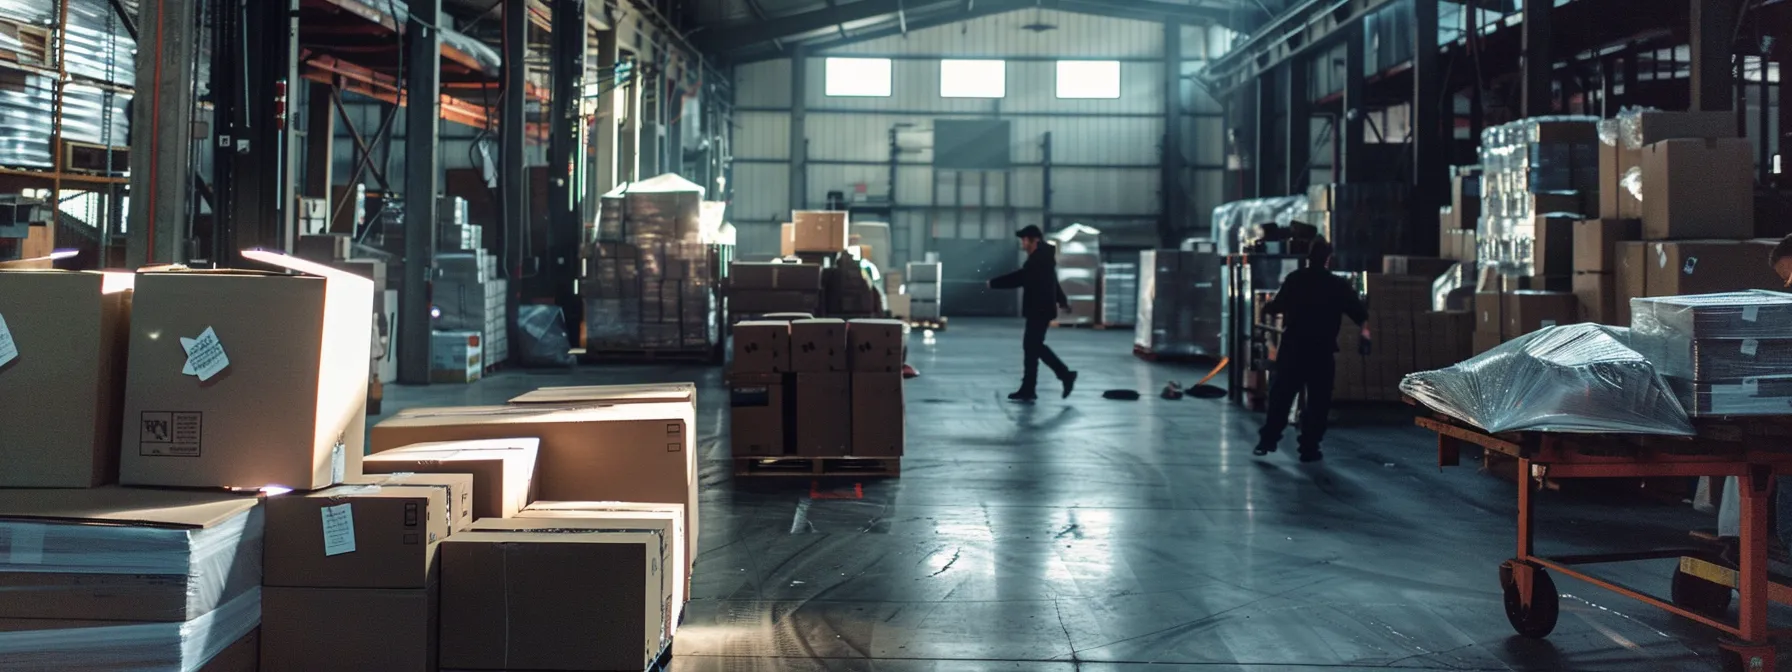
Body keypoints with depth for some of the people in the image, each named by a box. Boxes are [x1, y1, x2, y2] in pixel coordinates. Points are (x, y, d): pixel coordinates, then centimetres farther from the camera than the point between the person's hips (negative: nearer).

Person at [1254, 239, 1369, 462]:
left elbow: (1275, 307, 6)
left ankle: (1266, 441, 8)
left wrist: (1267, 306, 29)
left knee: (1280, 395, 9)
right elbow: (1360, 314, 1)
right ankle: (1309, 448, 4)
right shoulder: (1338, 285, -3)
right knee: (1318, 400, 6)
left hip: (1292, 347, 2)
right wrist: (1364, 330, 22)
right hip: (1322, 350, -2)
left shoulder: (1293, 279, 0)